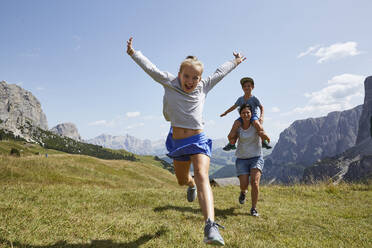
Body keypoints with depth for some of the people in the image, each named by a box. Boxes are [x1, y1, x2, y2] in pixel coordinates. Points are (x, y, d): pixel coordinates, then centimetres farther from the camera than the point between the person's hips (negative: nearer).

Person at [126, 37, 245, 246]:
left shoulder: (203, 87, 2)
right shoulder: (169, 83, -1)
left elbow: (220, 73, 17)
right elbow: (150, 68, 2)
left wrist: (235, 62, 30)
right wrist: (133, 53, 2)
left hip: (199, 141, -2)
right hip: (177, 142, 2)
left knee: (202, 177, -24)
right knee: (182, 180, 21)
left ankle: (211, 227, -37)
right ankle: (191, 185, 61)